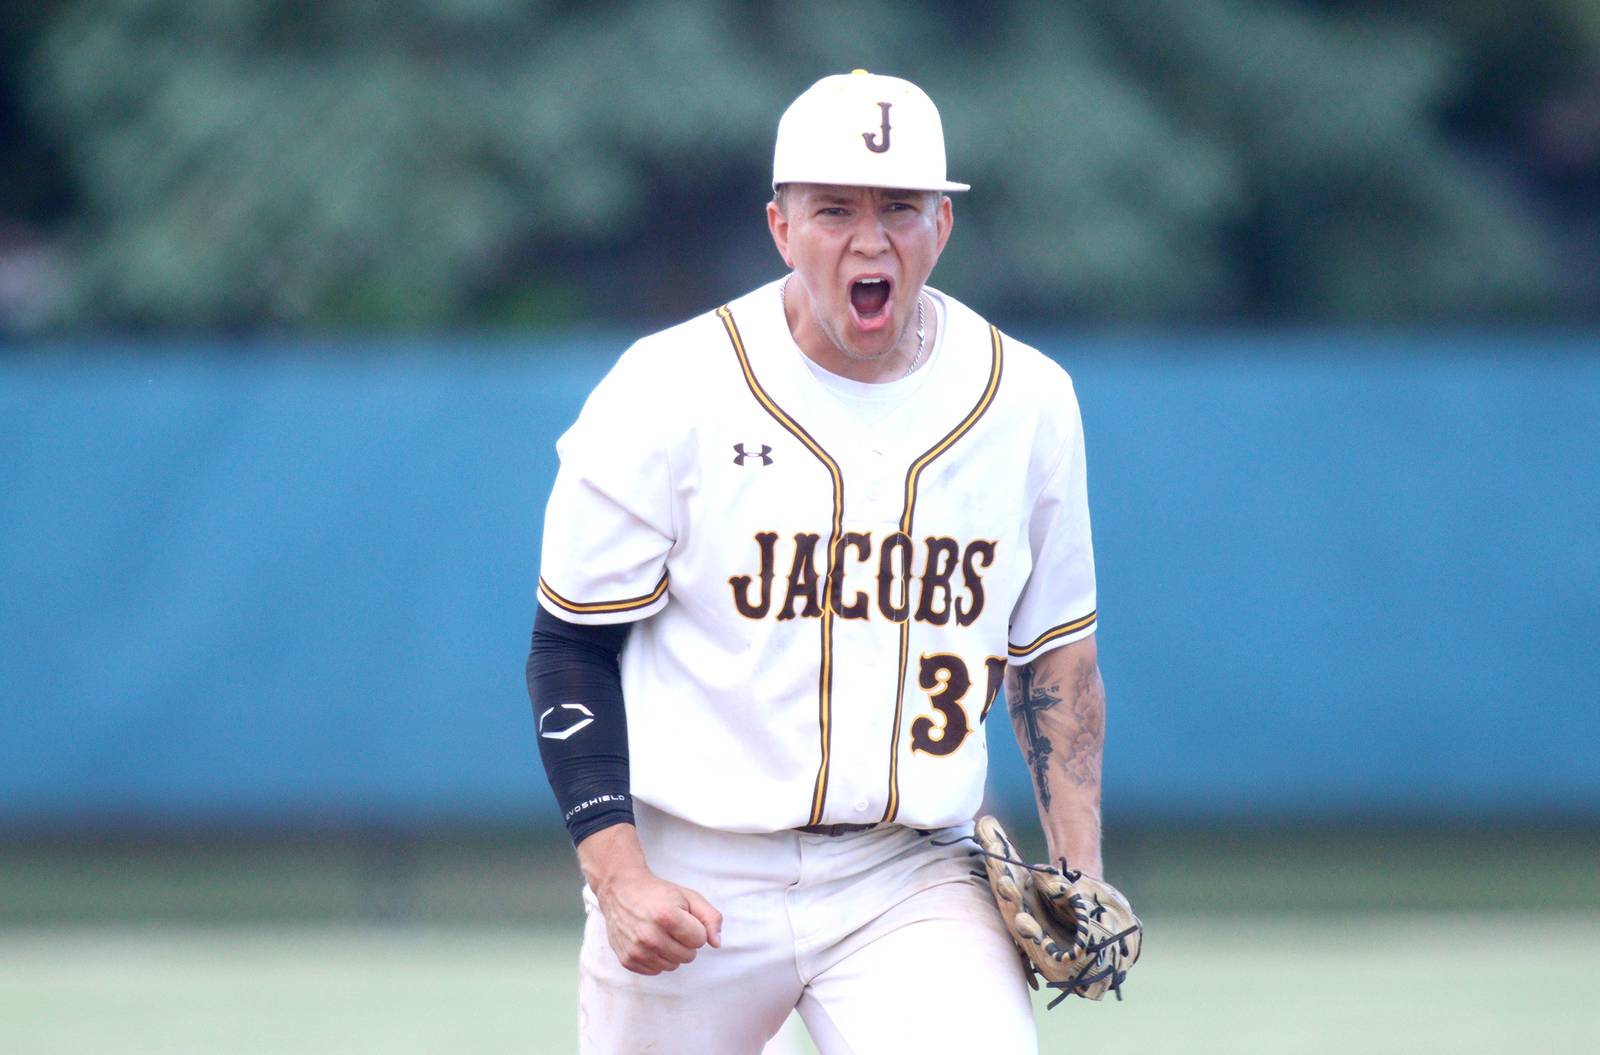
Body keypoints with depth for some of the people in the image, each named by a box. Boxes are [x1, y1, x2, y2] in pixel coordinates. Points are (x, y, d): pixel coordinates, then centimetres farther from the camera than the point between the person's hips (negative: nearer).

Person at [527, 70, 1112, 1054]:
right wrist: (618, 879, -14)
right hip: (691, 886, -1)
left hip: (915, 885, 1)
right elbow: (573, 649, -3)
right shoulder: (669, 392, -7)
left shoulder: (1028, 401, 3)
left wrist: (1077, 875, 2)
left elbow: (1054, 651, 14)